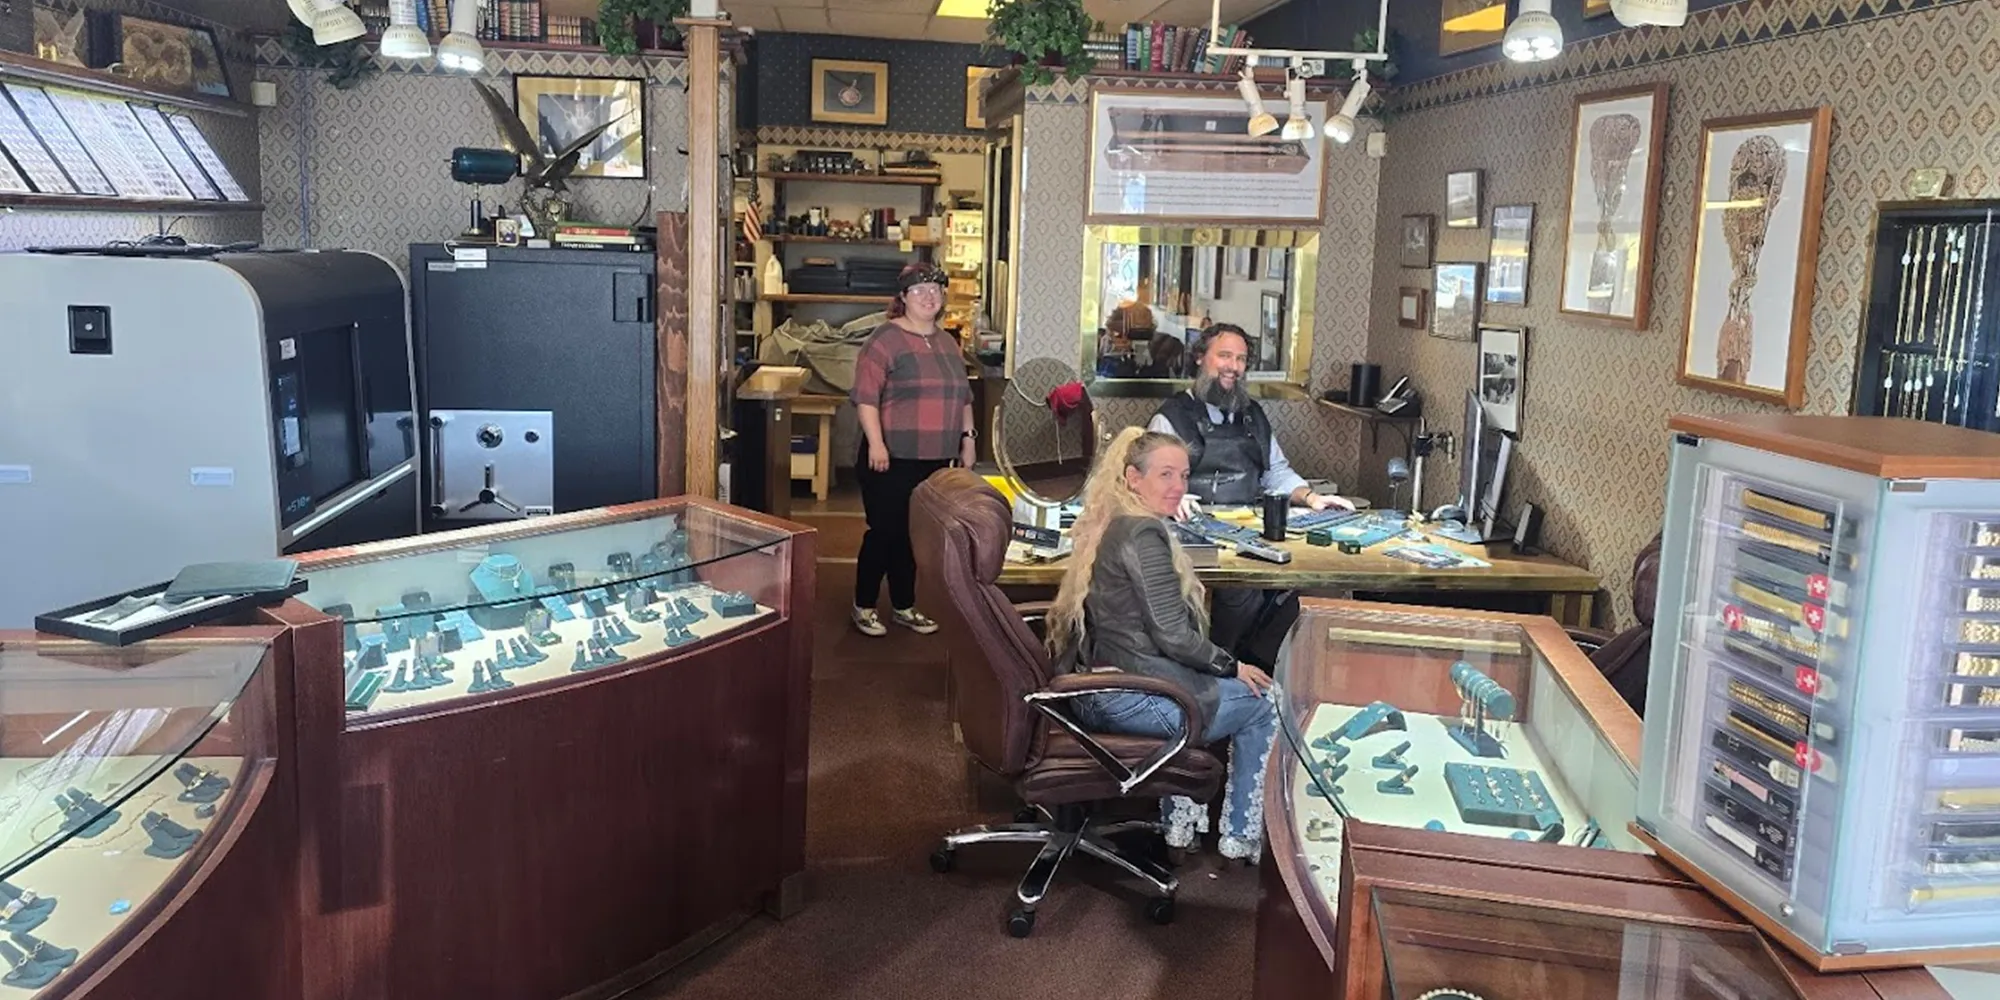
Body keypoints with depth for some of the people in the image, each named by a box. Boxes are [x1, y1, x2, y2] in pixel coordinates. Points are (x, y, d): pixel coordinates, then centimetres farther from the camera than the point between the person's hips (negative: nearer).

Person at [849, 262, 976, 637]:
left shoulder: (947, 343, 15)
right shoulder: (886, 338, -8)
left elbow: (963, 397, 21)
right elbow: (865, 394, -14)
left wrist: (967, 439, 14)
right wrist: (875, 443, -20)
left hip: (935, 461, 6)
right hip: (892, 458, -6)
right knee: (885, 532, -1)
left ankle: (904, 606, 23)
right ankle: (864, 606, 13)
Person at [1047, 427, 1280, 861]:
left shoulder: (1105, 526, 11)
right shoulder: (1143, 534, -18)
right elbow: (1172, 635, -19)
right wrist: (1231, 666, -2)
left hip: (1091, 690, 10)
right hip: (1127, 699, -10)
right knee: (1264, 703, 8)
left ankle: (1181, 820, 33)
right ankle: (1242, 835, 19)